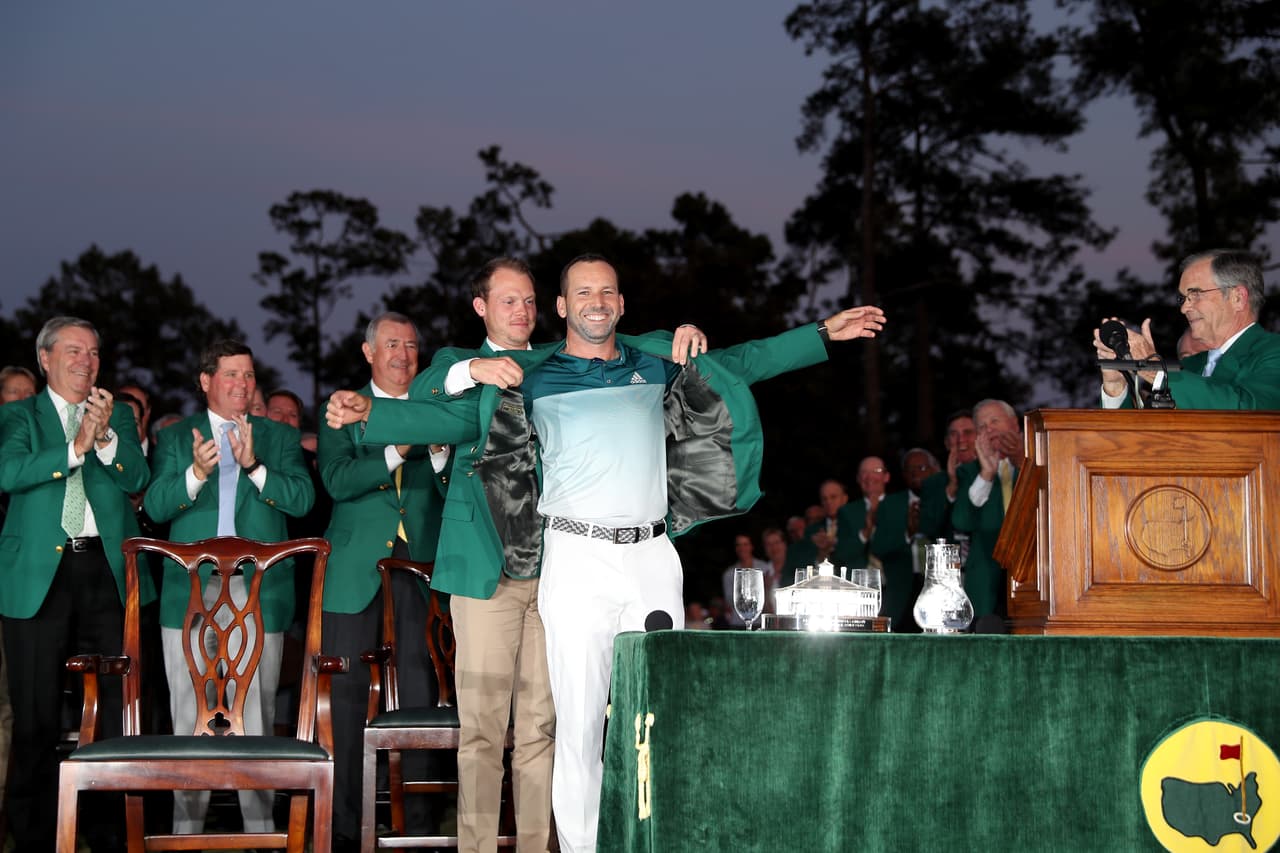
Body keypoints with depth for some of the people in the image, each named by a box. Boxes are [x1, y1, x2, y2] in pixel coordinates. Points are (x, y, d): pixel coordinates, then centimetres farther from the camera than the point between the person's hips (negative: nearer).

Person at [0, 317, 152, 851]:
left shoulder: (118, 416, 14)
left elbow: (136, 480, 0)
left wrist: (104, 436, -17)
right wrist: (75, 447, -18)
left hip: (107, 571, 2)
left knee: (116, 704, 2)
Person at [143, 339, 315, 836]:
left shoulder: (280, 438, 12)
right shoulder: (175, 438, 11)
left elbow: (302, 499, -3)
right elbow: (155, 506, -1)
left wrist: (253, 465, -18)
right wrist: (196, 473, -20)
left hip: (259, 594, 0)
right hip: (190, 593, 0)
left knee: (257, 715, 1)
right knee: (189, 714, 3)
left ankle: (259, 824, 6)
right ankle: (187, 825, 9)